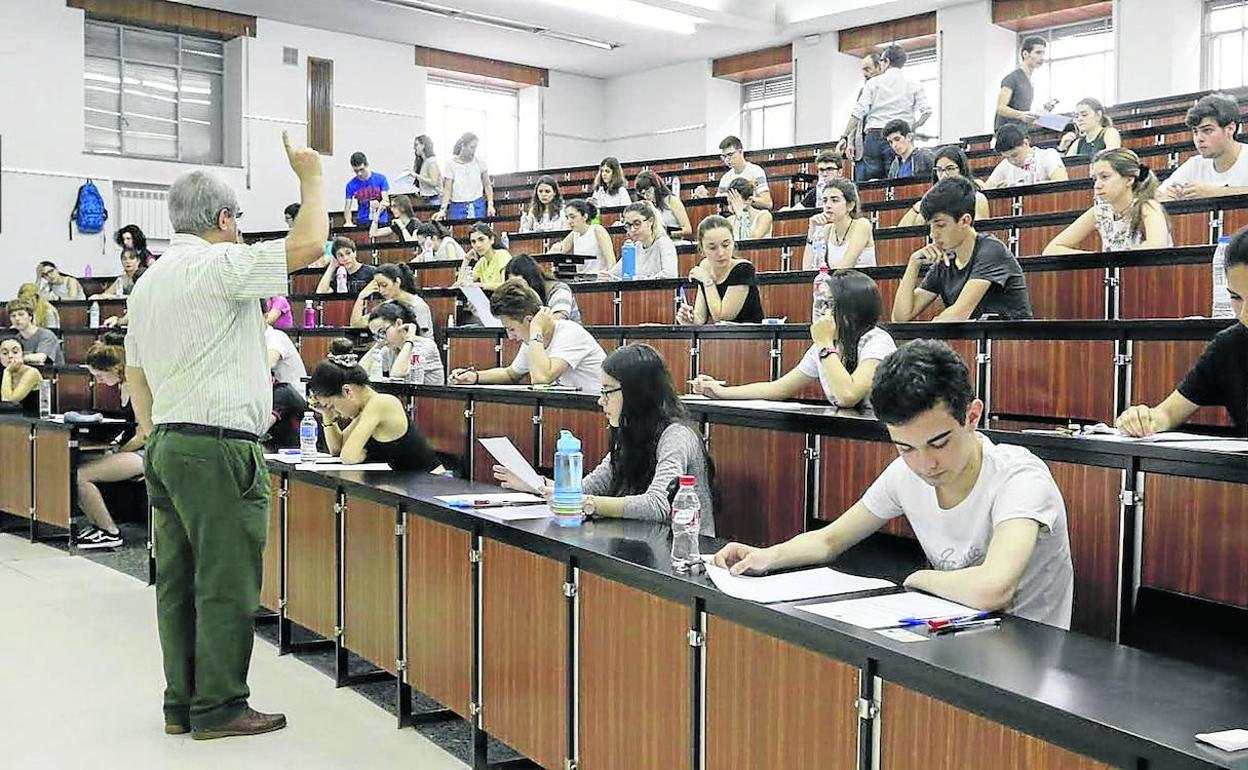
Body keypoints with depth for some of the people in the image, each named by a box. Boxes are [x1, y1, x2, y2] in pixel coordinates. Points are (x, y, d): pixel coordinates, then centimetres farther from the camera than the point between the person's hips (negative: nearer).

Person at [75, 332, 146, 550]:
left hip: (144, 454, -10)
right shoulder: (123, 385, 11)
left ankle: (110, 532, -6)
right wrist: (114, 446, 9)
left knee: (80, 476, -20)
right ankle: (97, 524, 7)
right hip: (132, 450, 10)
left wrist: (115, 453, -9)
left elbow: (142, 436, -17)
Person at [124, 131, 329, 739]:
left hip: (166, 445, 10)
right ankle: (218, 707, 4)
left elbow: (135, 377, 22)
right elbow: (308, 243, -16)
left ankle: (181, 704, 17)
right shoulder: (218, 265, -11)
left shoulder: (148, 283, 19)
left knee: (179, 582, 11)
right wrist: (311, 176, -1)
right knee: (227, 584, -3)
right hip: (218, 446, -9)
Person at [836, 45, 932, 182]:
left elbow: (858, 112, 0)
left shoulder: (874, 82, 8)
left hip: (874, 136, -1)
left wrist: (845, 137, 1)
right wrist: (911, 128, 12)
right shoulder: (914, 86, 11)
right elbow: (926, 111, -1)